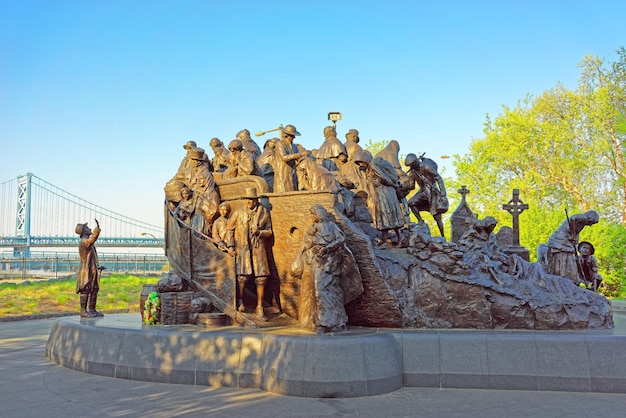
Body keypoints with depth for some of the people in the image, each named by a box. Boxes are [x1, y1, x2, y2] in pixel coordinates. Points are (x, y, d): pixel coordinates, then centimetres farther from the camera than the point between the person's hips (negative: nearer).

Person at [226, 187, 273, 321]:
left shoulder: (264, 212, 3)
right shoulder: (239, 212, 3)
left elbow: (269, 231, 6)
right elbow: (229, 228, 12)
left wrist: (259, 232, -14)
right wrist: (230, 245, 5)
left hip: (258, 248, 1)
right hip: (242, 248, -1)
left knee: (261, 278, -3)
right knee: (243, 275, -12)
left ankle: (259, 307, 9)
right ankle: (240, 300, 15)